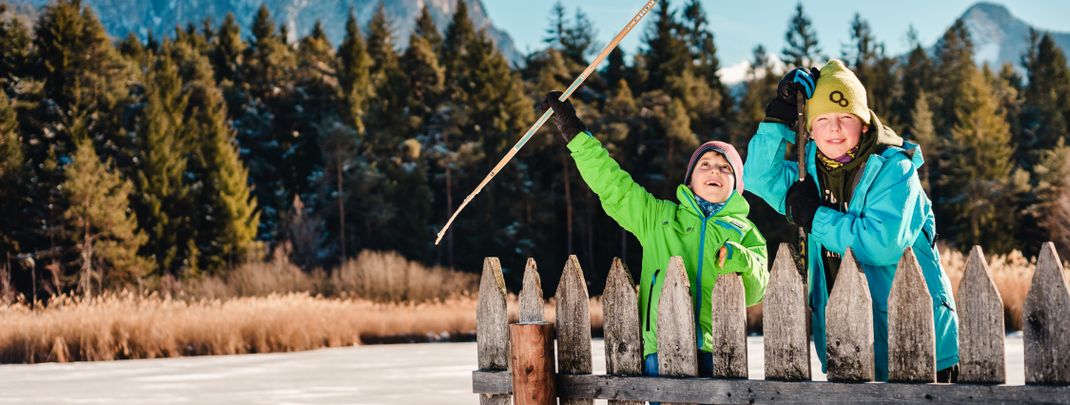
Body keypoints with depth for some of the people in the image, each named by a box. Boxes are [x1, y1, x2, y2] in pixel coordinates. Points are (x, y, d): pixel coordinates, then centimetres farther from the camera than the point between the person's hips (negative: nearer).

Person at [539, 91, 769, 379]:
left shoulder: (746, 233, 18)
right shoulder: (660, 217, 20)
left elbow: (755, 292, 5)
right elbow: (613, 186, 19)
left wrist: (741, 263, -18)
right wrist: (575, 133, 18)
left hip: (718, 353, 0)